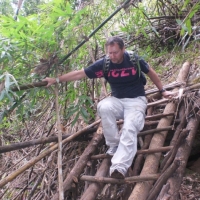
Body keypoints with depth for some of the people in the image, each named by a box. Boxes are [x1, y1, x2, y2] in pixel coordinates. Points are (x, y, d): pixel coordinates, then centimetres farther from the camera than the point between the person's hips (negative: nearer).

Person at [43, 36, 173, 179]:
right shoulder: (104, 64, -9)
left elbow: (151, 73, 6)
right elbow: (80, 73, -7)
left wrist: (162, 91, 12)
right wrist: (56, 80, -10)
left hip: (136, 100, -2)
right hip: (117, 100, 2)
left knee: (129, 128, -29)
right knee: (103, 107, -32)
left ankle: (119, 167, -39)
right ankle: (114, 145, -15)